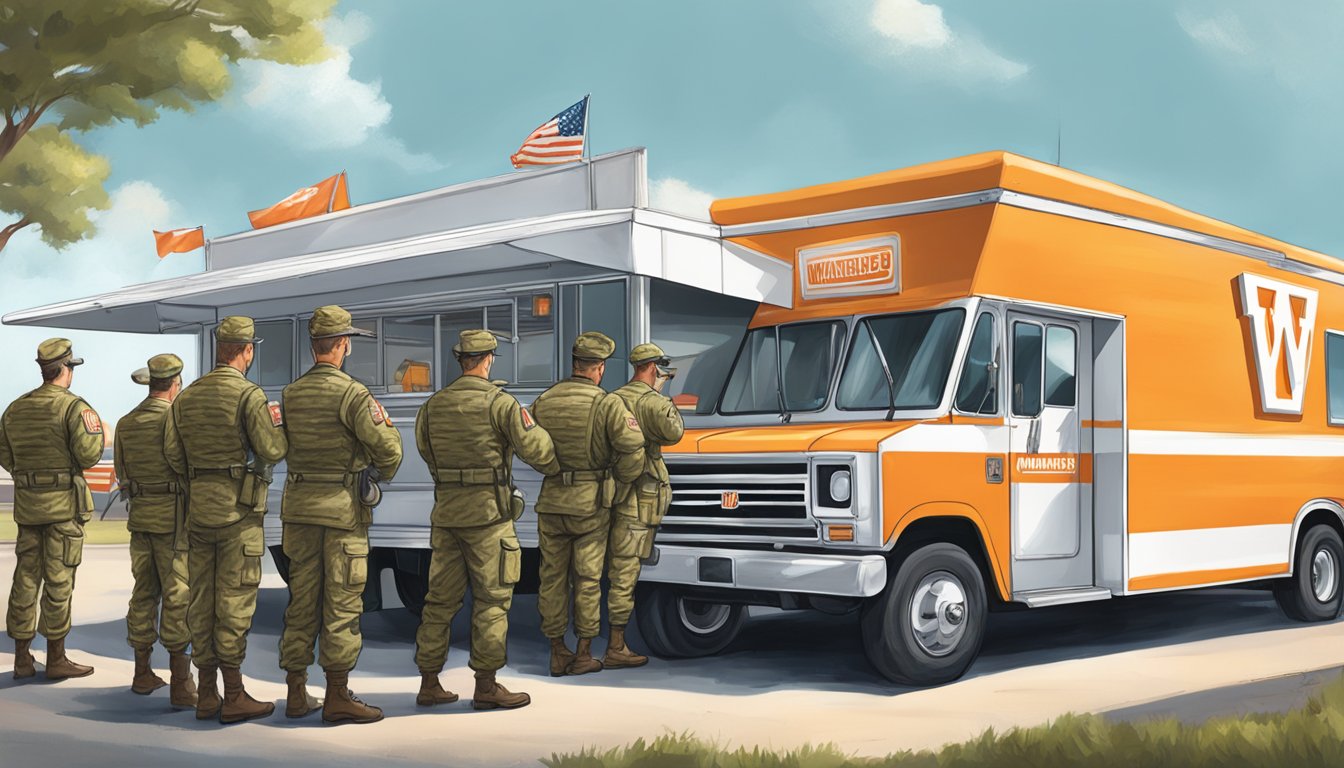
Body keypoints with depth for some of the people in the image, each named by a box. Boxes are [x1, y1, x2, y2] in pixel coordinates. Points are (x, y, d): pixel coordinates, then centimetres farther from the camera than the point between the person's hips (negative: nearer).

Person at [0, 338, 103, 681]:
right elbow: (88, 455, -17)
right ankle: (56, 659, 3)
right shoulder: (73, 407, -11)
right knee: (58, 581, -2)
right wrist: (97, 431, 2)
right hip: (64, 503, -6)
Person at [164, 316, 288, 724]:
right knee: (234, 599, -4)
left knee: (202, 599, 9)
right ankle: (234, 696, -1)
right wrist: (281, 422, 3)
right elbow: (272, 449, -15)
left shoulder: (186, 397, 10)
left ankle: (206, 694, 14)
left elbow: (173, 452, 8)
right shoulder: (248, 394, -11)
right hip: (239, 509, -6)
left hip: (199, 508, 6)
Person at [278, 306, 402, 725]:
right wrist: (383, 472, 7)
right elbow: (387, 449, -14)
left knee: (301, 600, 11)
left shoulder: (290, 394, 7)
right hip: (344, 507, -6)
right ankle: (337, 696, 2)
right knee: (342, 604, -1)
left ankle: (296, 692, 16)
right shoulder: (351, 393, -13)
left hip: (299, 505, 6)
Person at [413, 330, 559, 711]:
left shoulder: (433, 405, 7)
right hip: (487, 511, -6)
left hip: (445, 512, 6)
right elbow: (536, 448, -7)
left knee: (441, 598, 10)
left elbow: (425, 450, 19)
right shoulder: (499, 402, -10)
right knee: (491, 599, 1)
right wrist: (557, 468, 13)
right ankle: (486, 686, 4)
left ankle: (429, 684, 15)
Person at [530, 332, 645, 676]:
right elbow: (633, 451, -15)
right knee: (587, 579, 7)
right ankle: (583, 655, 12)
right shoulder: (608, 404, -12)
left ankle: (558, 653, 17)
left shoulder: (543, 402, 1)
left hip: (551, 502, 3)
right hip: (591, 504, -3)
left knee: (553, 577, 11)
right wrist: (618, 479, 2)